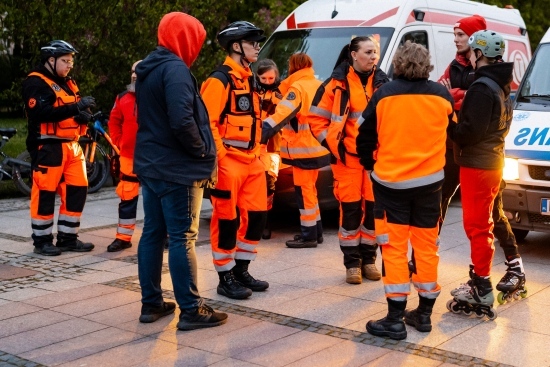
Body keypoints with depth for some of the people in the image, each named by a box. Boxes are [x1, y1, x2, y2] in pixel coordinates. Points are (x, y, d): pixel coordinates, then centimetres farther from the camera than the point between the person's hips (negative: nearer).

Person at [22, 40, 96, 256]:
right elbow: (42, 113, -22)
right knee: (45, 194, -3)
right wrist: (76, 107, -27)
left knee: (77, 190, 6)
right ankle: (42, 241, 8)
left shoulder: (67, 83, 19)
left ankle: (68, 238, 16)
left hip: (71, 146, 8)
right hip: (47, 147, -8)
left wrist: (84, 115, -1)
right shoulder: (36, 83, -8)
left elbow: (74, 112, 24)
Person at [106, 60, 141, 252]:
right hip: (129, 156, 4)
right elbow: (114, 122, 16)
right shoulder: (123, 98, 6)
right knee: (127, 197, 7)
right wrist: (119, 142, 9)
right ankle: (123, 238, 15)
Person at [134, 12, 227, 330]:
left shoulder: (147, 70, 14)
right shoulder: (175, 69, -16)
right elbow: (182, 121, -26)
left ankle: (151, 304, 21)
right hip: (177, 169, -9)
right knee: (182, 238, -5)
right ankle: (191, 310, 2)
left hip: (150, 165, 9)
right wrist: (203, 152, -13)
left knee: (153, 233, 13)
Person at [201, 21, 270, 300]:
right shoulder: (219, 80, -12)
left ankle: (241, 271, 25)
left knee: (256, 216, 11)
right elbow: (208, 123, -19)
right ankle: (226, 279, 11)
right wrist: (219, 158, -22)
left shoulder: (249, 79, 16)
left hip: (251, 161, 9)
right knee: (227, 220, 0)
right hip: (229, 162, -9)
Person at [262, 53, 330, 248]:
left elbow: (283, 113, -28)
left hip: (303, 148, -9)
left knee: (304, 190, -2)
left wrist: (263, 130, -35)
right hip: (317, 146, 9)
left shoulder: (298, 88, -14)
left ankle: (308, 235, 2)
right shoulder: (319, 86, 12)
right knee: (309, 189, 18)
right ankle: (316, 231, 25)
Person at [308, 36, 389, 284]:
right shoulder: (337, 84, -2)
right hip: (347, 156, -3)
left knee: (374, 208, 6)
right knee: (350, 208, -1)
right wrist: (332, 143, -6)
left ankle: (368, 259, 20)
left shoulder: (382, 83, 8)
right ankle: (352, 263, 10)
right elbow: (316, 118, 1)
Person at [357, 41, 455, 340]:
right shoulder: (441, 95, 0)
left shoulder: (384, 94, -7)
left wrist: (371, 165, 14)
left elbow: (365, 138, -3)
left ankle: (395, 319, 1)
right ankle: (424, 313, 21)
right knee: (427, 246, 12)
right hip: (429, 181, 3)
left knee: (394, 248, 1)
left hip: (391, 181, -3)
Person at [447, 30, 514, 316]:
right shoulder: (500, 85, 14)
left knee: (476, 226, -6)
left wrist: (449, 130, -7)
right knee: (482, 224, 16)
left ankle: (481, 291, -3)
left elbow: (471, 131, -23)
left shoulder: (482, 87, -18)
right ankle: (479, 282, 25)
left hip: (477, 164, -10)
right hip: (492, 162, 10)